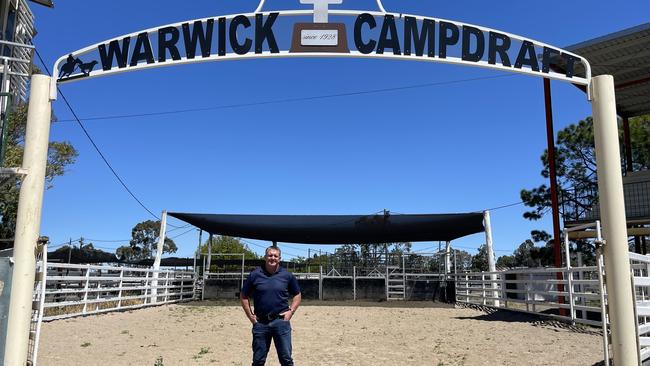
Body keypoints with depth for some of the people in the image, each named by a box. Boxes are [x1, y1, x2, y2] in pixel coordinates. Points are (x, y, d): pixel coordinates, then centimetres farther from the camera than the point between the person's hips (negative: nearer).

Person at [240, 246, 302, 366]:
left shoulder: (287, 275, 2)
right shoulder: (255, 275, 1)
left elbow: (297, 295, 12)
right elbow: (243, 296, 9)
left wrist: (291, 311, -1)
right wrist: (250, 315, 1)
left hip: (281, 321, 0)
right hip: (260, 322, 1)